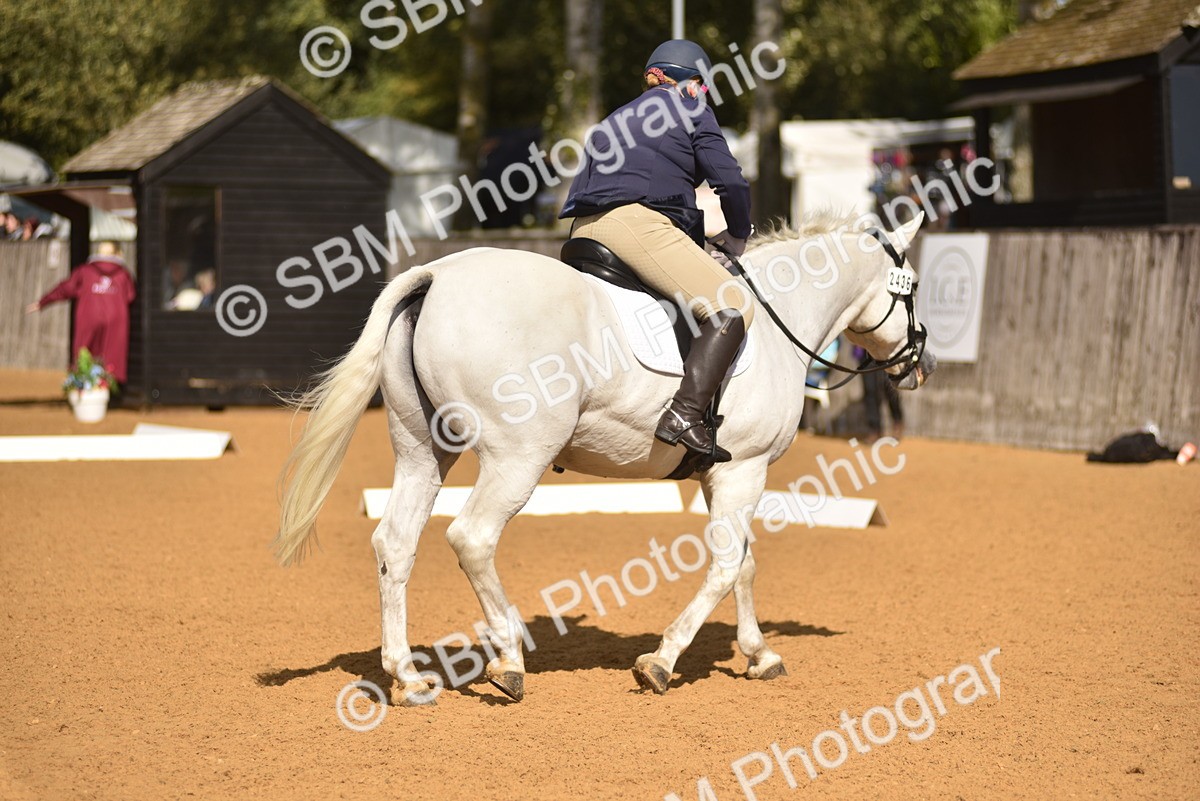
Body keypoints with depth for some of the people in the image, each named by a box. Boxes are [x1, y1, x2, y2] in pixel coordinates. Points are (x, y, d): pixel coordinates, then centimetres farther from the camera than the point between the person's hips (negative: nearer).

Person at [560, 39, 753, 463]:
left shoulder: (616, 120, 33)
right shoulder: (691, 110, 11)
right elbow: (730, 181, 0)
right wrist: (737, 235, 17)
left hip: (584, 231, 8)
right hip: (637, 223, -8)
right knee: (733, 307, -13)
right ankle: (684, 415, -32)